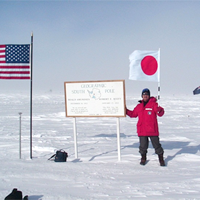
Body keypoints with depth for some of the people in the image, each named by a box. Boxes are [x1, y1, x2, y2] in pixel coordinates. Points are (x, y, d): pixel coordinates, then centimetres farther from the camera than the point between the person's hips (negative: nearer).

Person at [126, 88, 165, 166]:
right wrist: (126, 111, 13)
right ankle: (143, 159, 27)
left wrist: (160, 111, -34)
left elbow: (160, 113, -12)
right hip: (142, 130, 4)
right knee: (143, 146, 8)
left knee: (156, 145, 1)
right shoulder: (139, 106, 13)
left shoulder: (153, 104, -1)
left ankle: (161, 159, 14)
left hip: (152, 130, -3)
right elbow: (133, 114, 24)